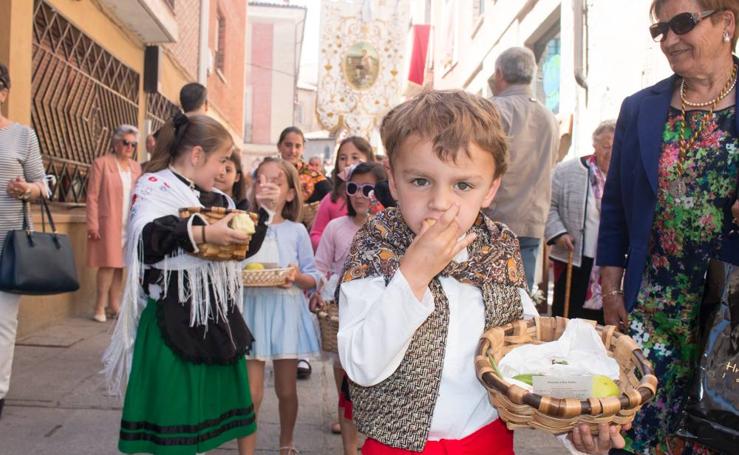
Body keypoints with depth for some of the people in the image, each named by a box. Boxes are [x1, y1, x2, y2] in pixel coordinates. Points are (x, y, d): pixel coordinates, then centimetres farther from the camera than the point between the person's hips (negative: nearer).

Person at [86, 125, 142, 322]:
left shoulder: (136, 167, 14)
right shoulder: (101, 163, -3)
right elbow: (92, 196, -7)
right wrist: (93, 224, -13)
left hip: (129, 225, 5)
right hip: (108, 223, -5)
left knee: (119, 264, 8)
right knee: (108, 264, -6)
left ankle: (114, 305, 15)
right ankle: (100, 308, 2)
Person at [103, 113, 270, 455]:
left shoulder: (218, 199, 14)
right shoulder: (154, 186, -6)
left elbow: (243, 248, 22)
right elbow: (148, 236, -25)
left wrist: (260, 214, 8)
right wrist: (205, 234, -32)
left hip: (217, 314, 7)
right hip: (173, 316, -7)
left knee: (218, 399, 16)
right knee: (173, 401, -1)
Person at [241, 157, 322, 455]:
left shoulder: (297, 231, 1)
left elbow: (313, 278, 3)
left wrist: (298, 277, -17)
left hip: (286, 312, 0)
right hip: (252, 310, 0)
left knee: (286, 390, 11)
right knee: (250, 393, 0)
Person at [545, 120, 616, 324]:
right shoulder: (567, 171, -3)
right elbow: (549, 205, -1)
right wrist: (558, 233, -13)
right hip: (574, 259, -2)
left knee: (601, 319, 12)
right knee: (566, 317, 6)